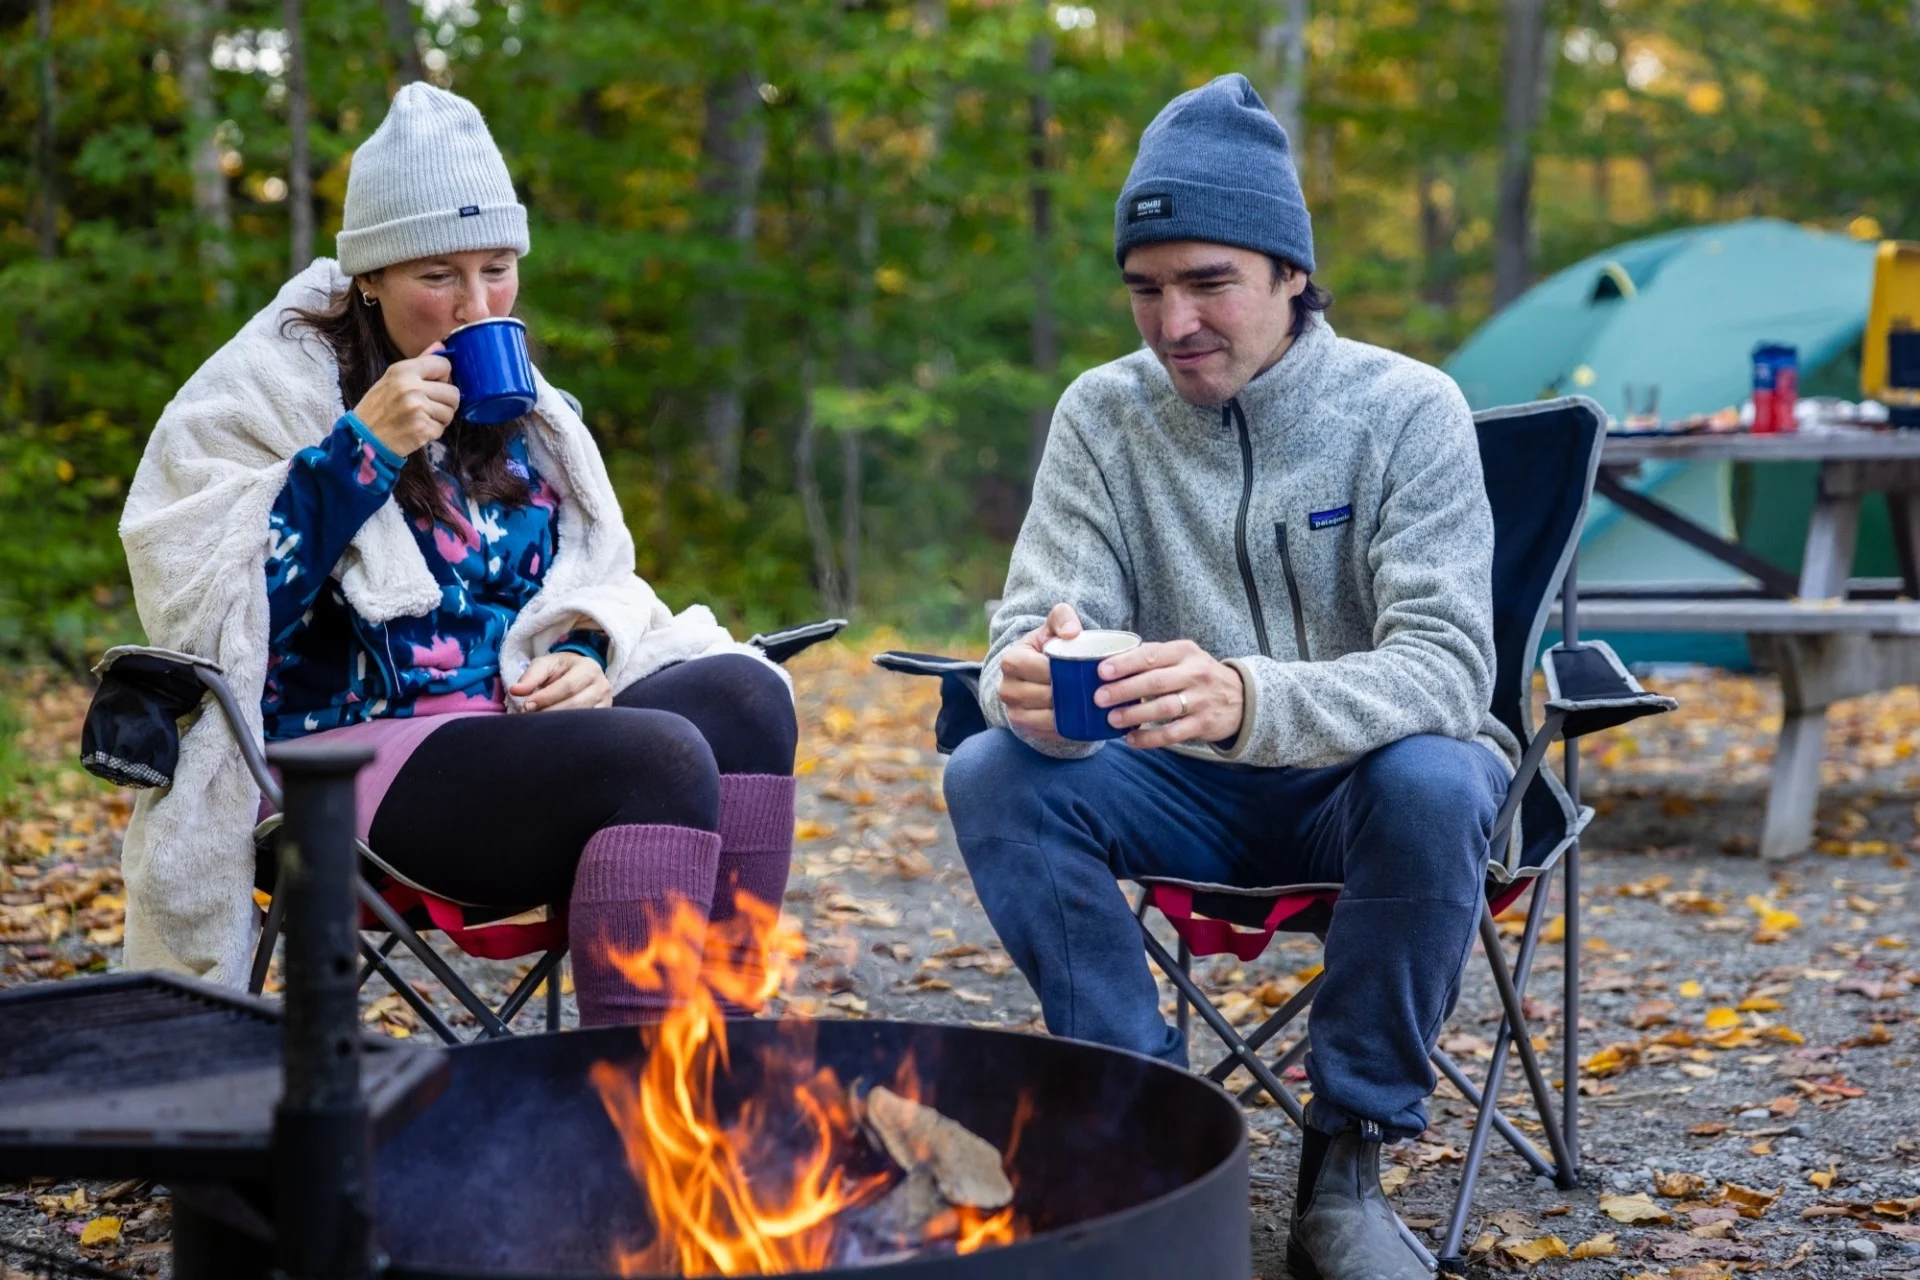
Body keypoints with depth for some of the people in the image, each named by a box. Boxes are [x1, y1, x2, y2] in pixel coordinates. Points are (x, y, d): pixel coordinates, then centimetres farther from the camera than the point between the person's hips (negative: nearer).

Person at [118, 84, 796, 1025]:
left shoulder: (522, 410, 17)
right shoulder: (264, 393, 0)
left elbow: (592, 578, 25)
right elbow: (201, 607, -11)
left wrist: (582, 657, 1)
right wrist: (360, 449, -16)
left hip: (515, 731, 7)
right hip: (347, 753, -6)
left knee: (743, 694, -22)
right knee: (661, 758, -31)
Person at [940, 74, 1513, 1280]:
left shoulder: (1405, 410, -14)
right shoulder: (1104, 414, -5)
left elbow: (1447, 666, -26)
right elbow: (1035, 629, -11)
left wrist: (1250, 700, -47)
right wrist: (1034, 682, -40)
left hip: (1358, 783, -2)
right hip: (1190, 794, 3)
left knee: (1432, 781, -36)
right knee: (994, 776, -24)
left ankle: (1349, 1157, -16)